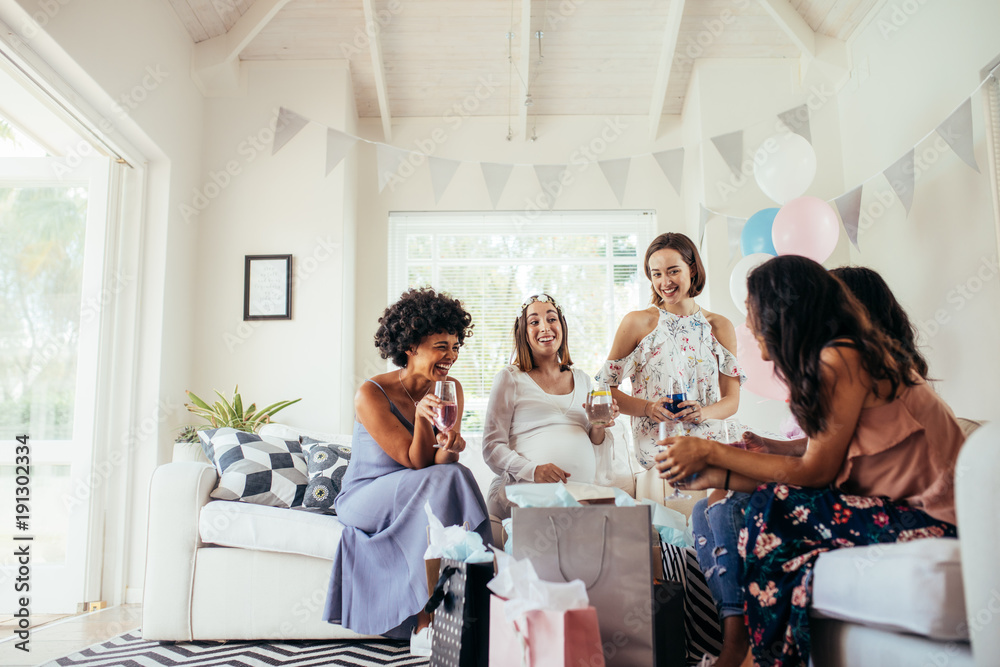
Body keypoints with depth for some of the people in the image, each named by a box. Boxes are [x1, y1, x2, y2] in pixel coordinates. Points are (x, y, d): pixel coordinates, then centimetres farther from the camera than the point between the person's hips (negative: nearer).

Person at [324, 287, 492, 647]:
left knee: (455, 476, -28)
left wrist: (449, 449, -32)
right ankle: (427, 614, -23)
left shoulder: (451, 389, -2)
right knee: (443, 481, -30)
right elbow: (416, 463, -19)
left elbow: (438, 461, -8)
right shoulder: (371, 394, -18)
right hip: (364, 497, -4)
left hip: (420, 497, 5)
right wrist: (421, 416, -36)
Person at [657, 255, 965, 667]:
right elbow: (822, 463, 4)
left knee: (772, 511, -16)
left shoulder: (840, 359, -17)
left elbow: (815, 472, -15)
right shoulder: (843, 355, 10)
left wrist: (710, 452, -9)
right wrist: (717, 475, 6)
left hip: (933, 521, -8)